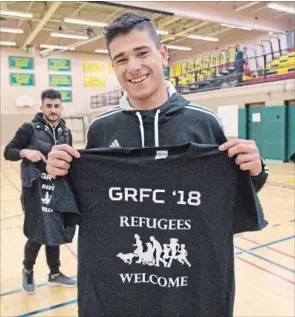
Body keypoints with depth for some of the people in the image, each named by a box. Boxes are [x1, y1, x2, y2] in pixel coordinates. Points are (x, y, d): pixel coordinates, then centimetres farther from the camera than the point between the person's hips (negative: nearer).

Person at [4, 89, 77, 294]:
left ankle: (55, 274, 31)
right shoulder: (30, 129, -8)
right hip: (36, 190, -4)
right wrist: (25, 152, -23)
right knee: (37, 235, 0)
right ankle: (28, 270, 29)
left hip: (57, 190, 4)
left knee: (54, 233, 14)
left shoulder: (66, 132, 6)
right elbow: (8, 152, -5)